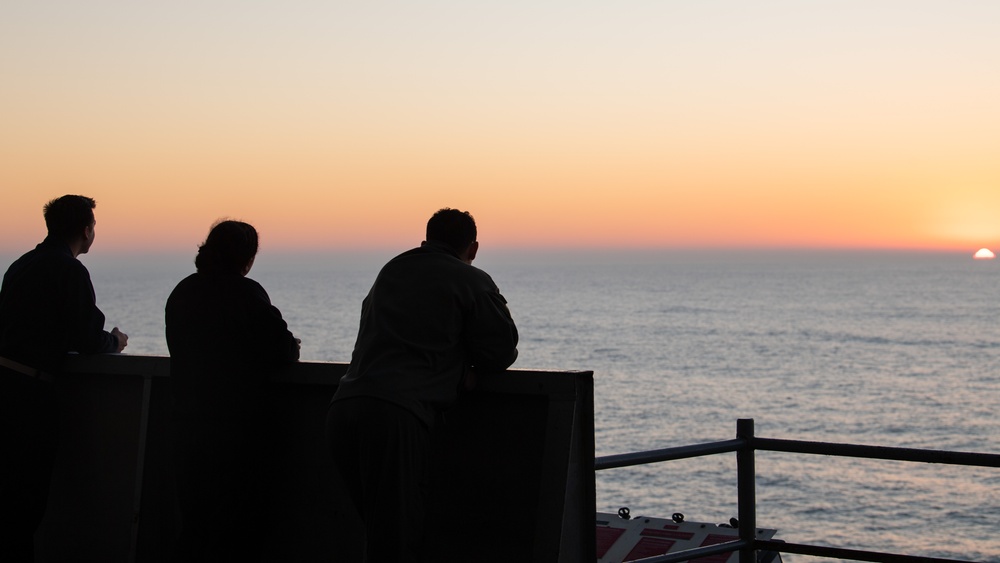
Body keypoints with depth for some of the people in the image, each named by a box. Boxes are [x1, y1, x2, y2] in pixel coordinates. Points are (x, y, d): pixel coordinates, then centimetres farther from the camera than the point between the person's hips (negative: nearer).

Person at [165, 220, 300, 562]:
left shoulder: (181, 293, 7)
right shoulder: (246, 293, -12)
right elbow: (279, 353, -13)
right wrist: (292, 347, 10)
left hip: (188, 428, 6)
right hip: (237, 429, -6)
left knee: (193, 525, 16)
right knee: (237, 533, 4)